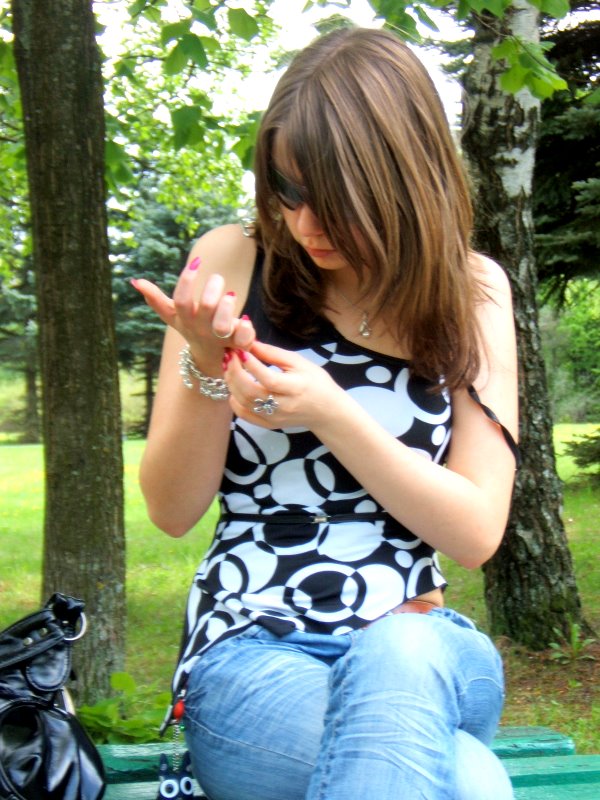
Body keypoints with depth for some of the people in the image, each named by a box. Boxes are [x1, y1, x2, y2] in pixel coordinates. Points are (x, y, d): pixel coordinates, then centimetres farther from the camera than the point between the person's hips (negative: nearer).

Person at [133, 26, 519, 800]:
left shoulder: (469, 293, 4)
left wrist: (331, 413, -17)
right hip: (250, 653, -2)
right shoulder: (235, 263, 1)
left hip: (424, 651, 3)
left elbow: (477, 531, -3)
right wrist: (208, 365, -17)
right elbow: (172, 510, 2)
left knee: (395, 653, -37)